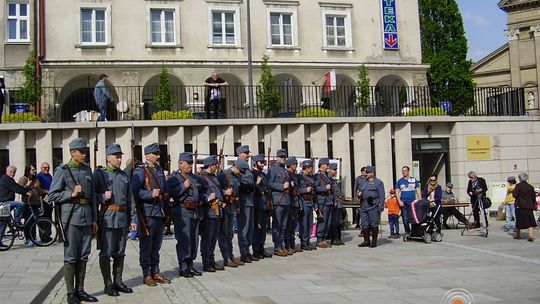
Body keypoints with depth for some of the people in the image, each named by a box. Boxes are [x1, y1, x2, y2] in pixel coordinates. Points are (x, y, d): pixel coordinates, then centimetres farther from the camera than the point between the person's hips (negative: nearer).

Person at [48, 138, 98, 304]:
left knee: (83, 256, 9)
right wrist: (71, 194, -16)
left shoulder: (87, 169, 13)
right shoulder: (62, 170, -3)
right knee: (70, 256, -1)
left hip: (87, 215, 6)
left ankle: (80, 290, 17)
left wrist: (94, 219, 13)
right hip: (71, 215, -6)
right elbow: (53, 194, -3)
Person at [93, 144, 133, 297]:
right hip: (108, 218, -5)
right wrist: (102, 197, -19)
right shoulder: (99, 173, -1)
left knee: (120, 252, 11)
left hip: (123, 218, 5)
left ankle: (118, 282, 20)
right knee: (106, 253, -1)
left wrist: (131, 218, 10)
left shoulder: (124, 175, 14)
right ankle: (108, 285, 7)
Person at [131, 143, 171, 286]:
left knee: (156, 245, 13)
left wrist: (165, 197, 18)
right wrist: (150, 194, -25)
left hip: (159, 213, 8)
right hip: (147, 213, -8)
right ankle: (147, 275, 6)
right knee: (146, 245, -1)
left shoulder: (160, 170, 17)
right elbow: (134, 190, -16)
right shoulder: (140, 171, -7)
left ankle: (156, 273, 20)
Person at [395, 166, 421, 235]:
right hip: (403, 203, 0)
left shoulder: (414, 180, 8)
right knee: (405, 219, 1)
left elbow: (418, 190, 10)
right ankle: (407, 232, 10)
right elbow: (397, 192, 5)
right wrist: (399, 201, -6)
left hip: (412, 202, 0)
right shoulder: (399, 181, 7)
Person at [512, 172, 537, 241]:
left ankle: (517, 234, 19)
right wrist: (532, 205, 23)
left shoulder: (518, 185, -8)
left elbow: (515, 195, -14)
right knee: (530, 221, 3)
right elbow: (534, 197, 10)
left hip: (520, 206, -2)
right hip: (529, 207, 3)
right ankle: (530, 235, -11)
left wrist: (513, 191, 7)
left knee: (519, 220, 9)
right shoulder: (531, 187, 5)